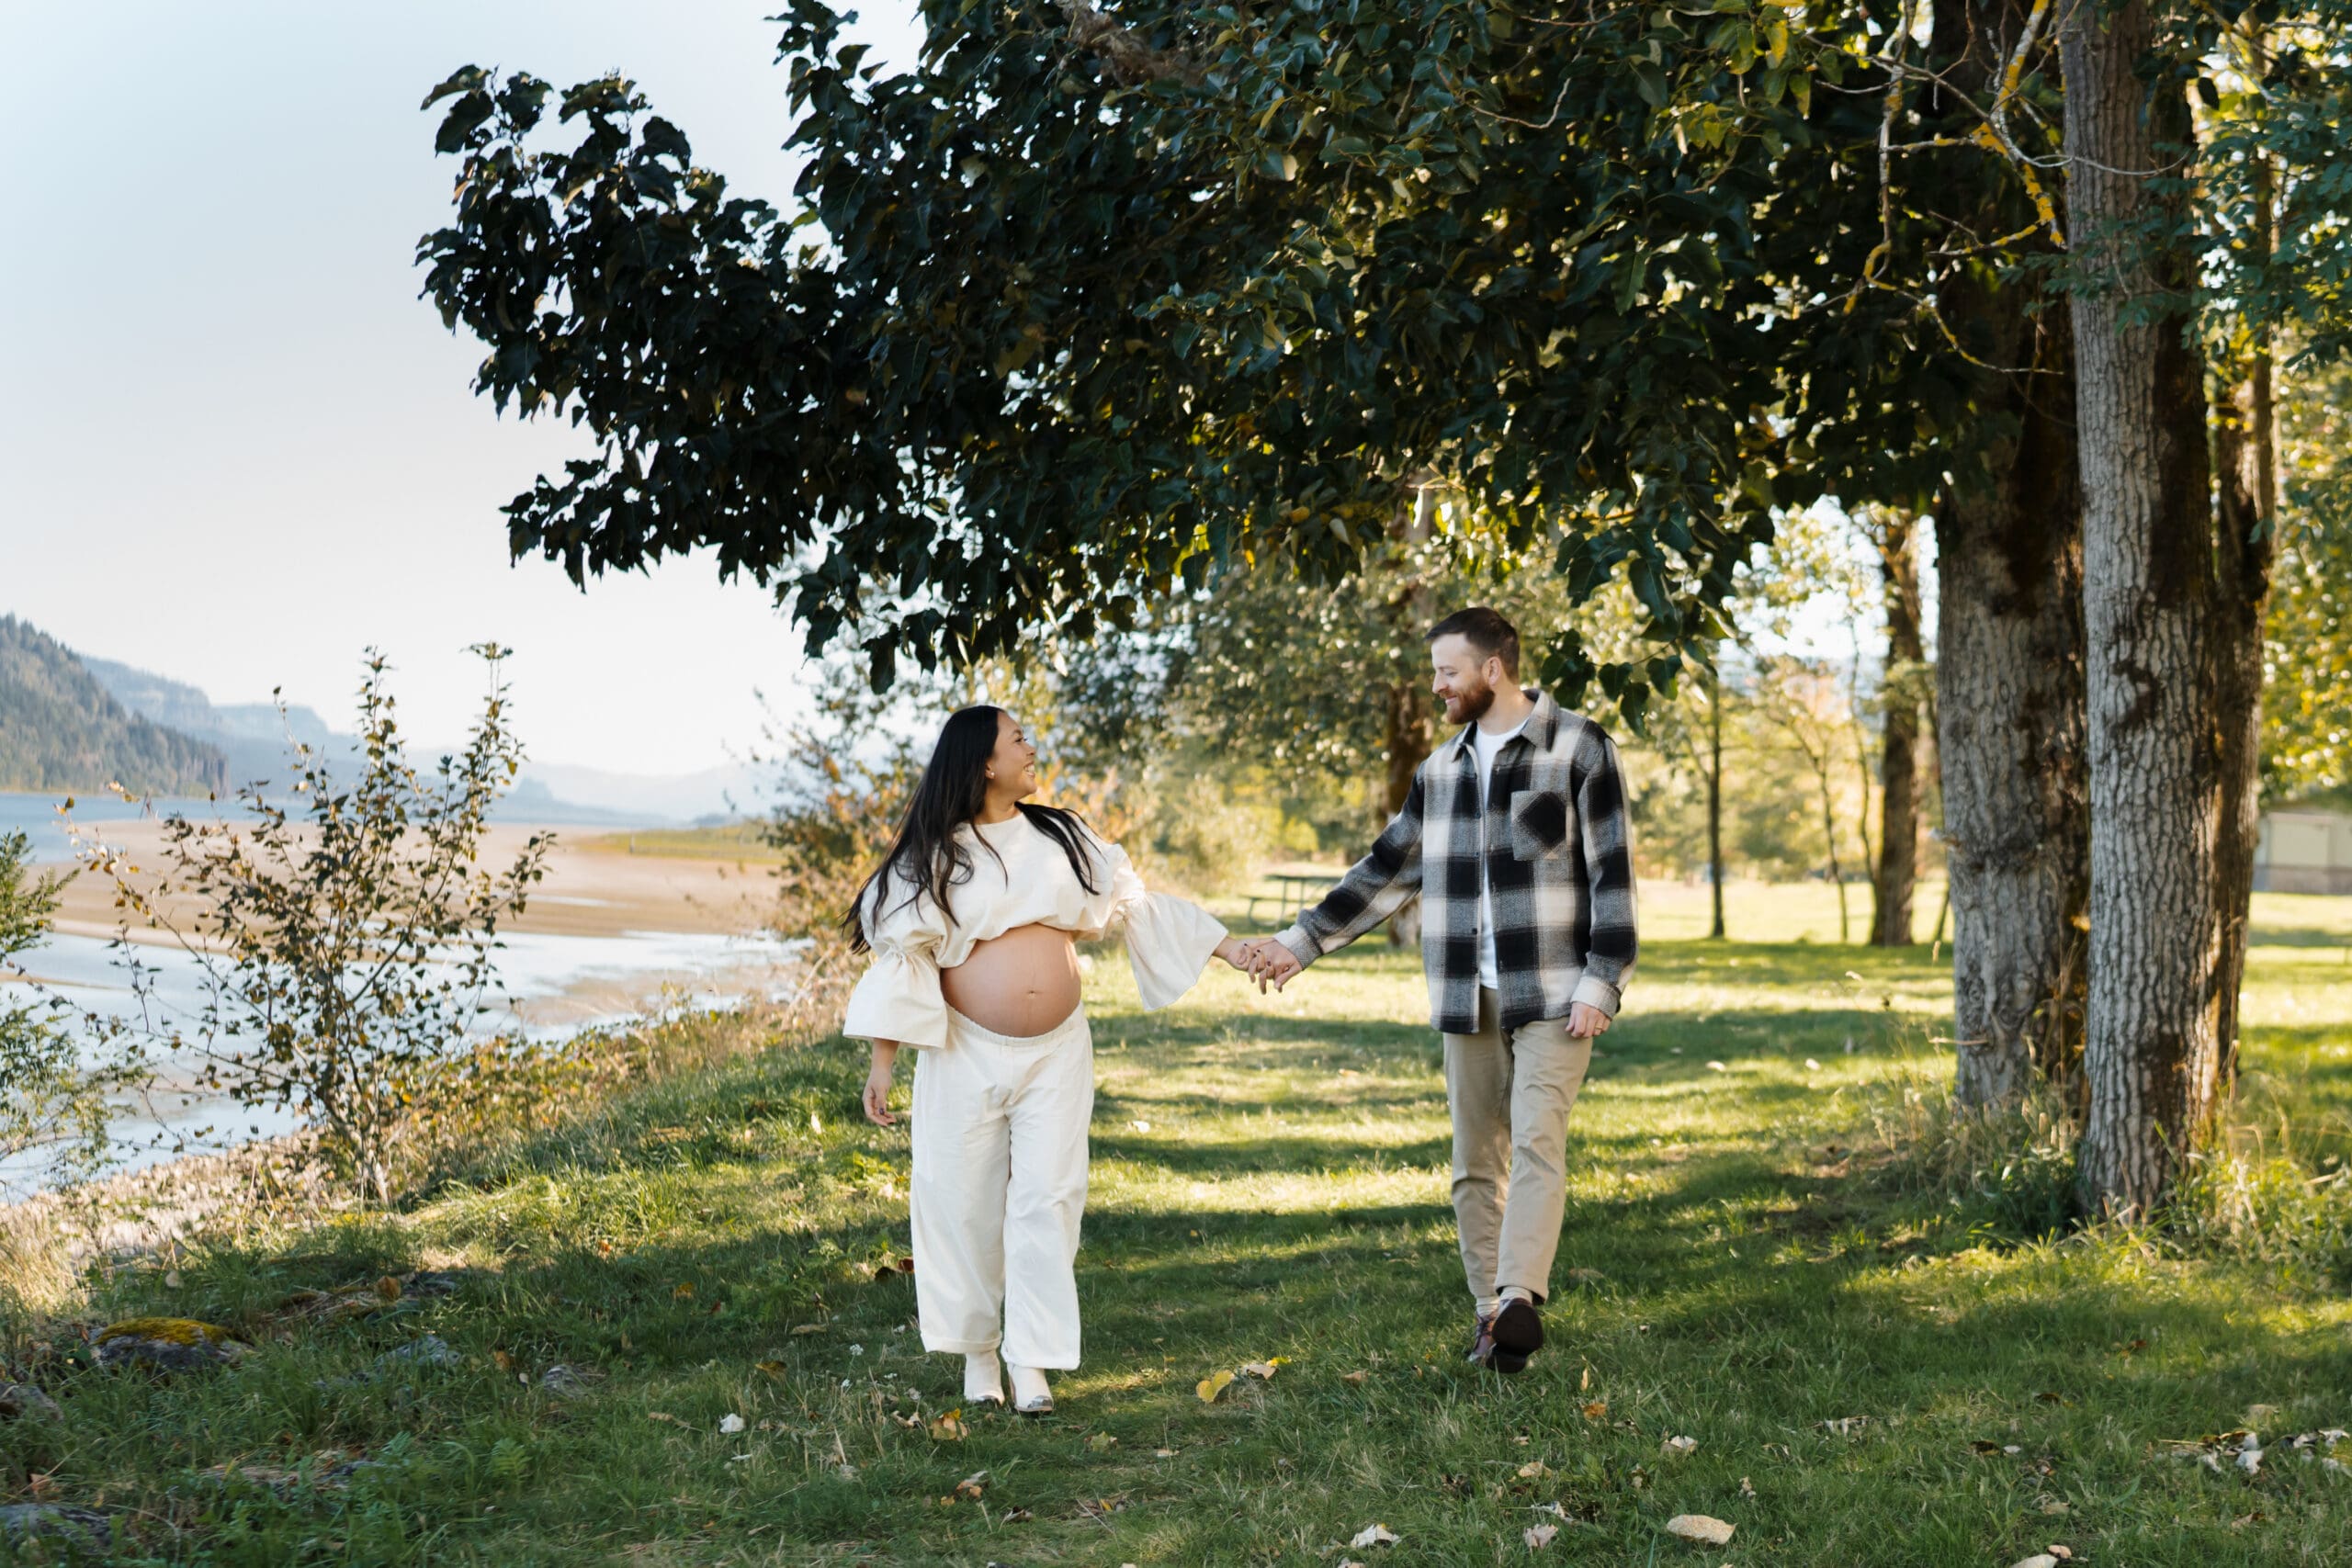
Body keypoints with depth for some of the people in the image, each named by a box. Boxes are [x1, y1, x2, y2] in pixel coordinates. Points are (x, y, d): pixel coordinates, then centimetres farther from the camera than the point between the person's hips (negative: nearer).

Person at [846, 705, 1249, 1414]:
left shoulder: (1062, 838, 7)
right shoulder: (935, 857, -2)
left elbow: (1138, 903, 10)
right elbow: (900, 956, -2)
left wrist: (1230, 950, 6)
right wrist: (882, 1062, -6)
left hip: (1056, 1054, 2)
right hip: (966, 1056, -2)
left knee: (1047, 1199, -3)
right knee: (967, 1202, 3)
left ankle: (1033, 1360, 2)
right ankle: (977, 1350, 20)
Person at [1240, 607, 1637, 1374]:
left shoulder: (1579, 748, -3)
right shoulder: (1442, 769, 14)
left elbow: (1611, 872, -6)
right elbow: (1385, 872, 19)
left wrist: (1600, 981, -13)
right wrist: (1300, 943, 14)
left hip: (1552, 994, -6)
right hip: (1468, 997, 6)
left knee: (1536, 1139, -18)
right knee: (1476, 1160, 5)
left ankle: (1520, 1302, -30)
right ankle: (1489, 1309, 12)